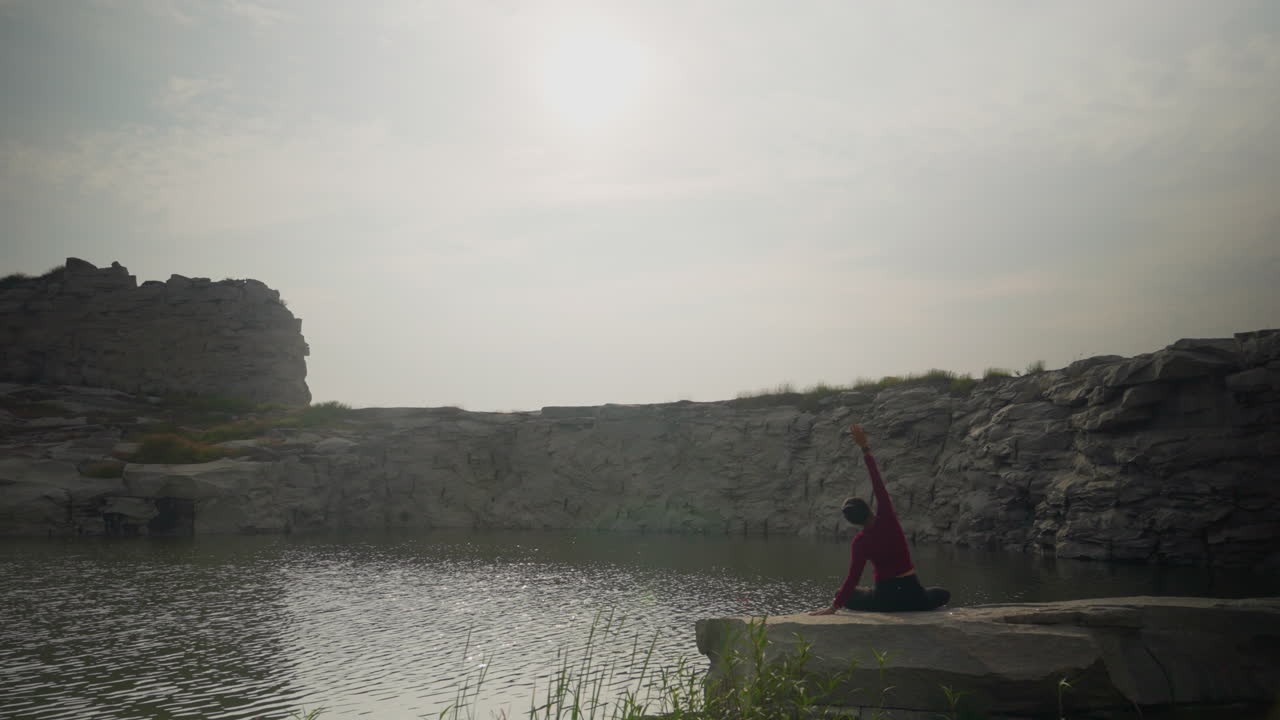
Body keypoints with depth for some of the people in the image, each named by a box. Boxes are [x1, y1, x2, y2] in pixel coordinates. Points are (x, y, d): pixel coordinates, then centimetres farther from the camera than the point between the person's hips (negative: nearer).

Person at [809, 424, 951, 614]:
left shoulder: (860, 541, -12)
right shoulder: (887, 518, -10)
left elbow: (853, 579, -15)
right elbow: (878, 483, -6)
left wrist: (834, 607, -9)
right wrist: (865, 448, -6)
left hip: (885, 598, 0)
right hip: (913, 595, 0)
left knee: (842, 594, 28)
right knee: (943, 594, 32)